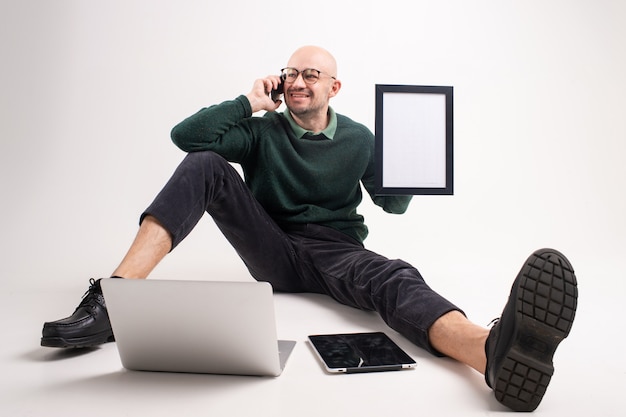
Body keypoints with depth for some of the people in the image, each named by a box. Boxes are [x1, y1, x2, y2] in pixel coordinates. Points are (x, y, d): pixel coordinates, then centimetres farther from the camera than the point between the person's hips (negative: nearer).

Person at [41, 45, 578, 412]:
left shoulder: (358, 139, 9)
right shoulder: (263, 132, 7)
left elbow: (394, 203, 13)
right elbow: (186, 135, -6)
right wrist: (250, 103, -6)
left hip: (335, 252, 0)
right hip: (272, 253, 1)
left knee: (395, 278, -34)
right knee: (205, 166, -18)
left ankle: (497, 353, -66)